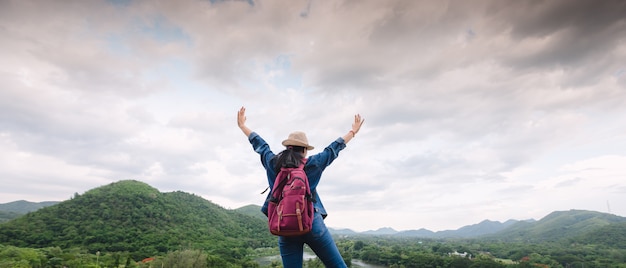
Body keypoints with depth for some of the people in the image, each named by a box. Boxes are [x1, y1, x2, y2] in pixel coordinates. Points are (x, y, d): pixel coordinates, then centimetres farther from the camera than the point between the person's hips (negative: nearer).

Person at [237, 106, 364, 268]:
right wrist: (353, 131, 26)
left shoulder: (273, 163, 6)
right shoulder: (311, 164, 1)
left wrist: (242, 125, 36)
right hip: (312, 223, -3)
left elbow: (259, 145, 20)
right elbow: (333, 149, 11)